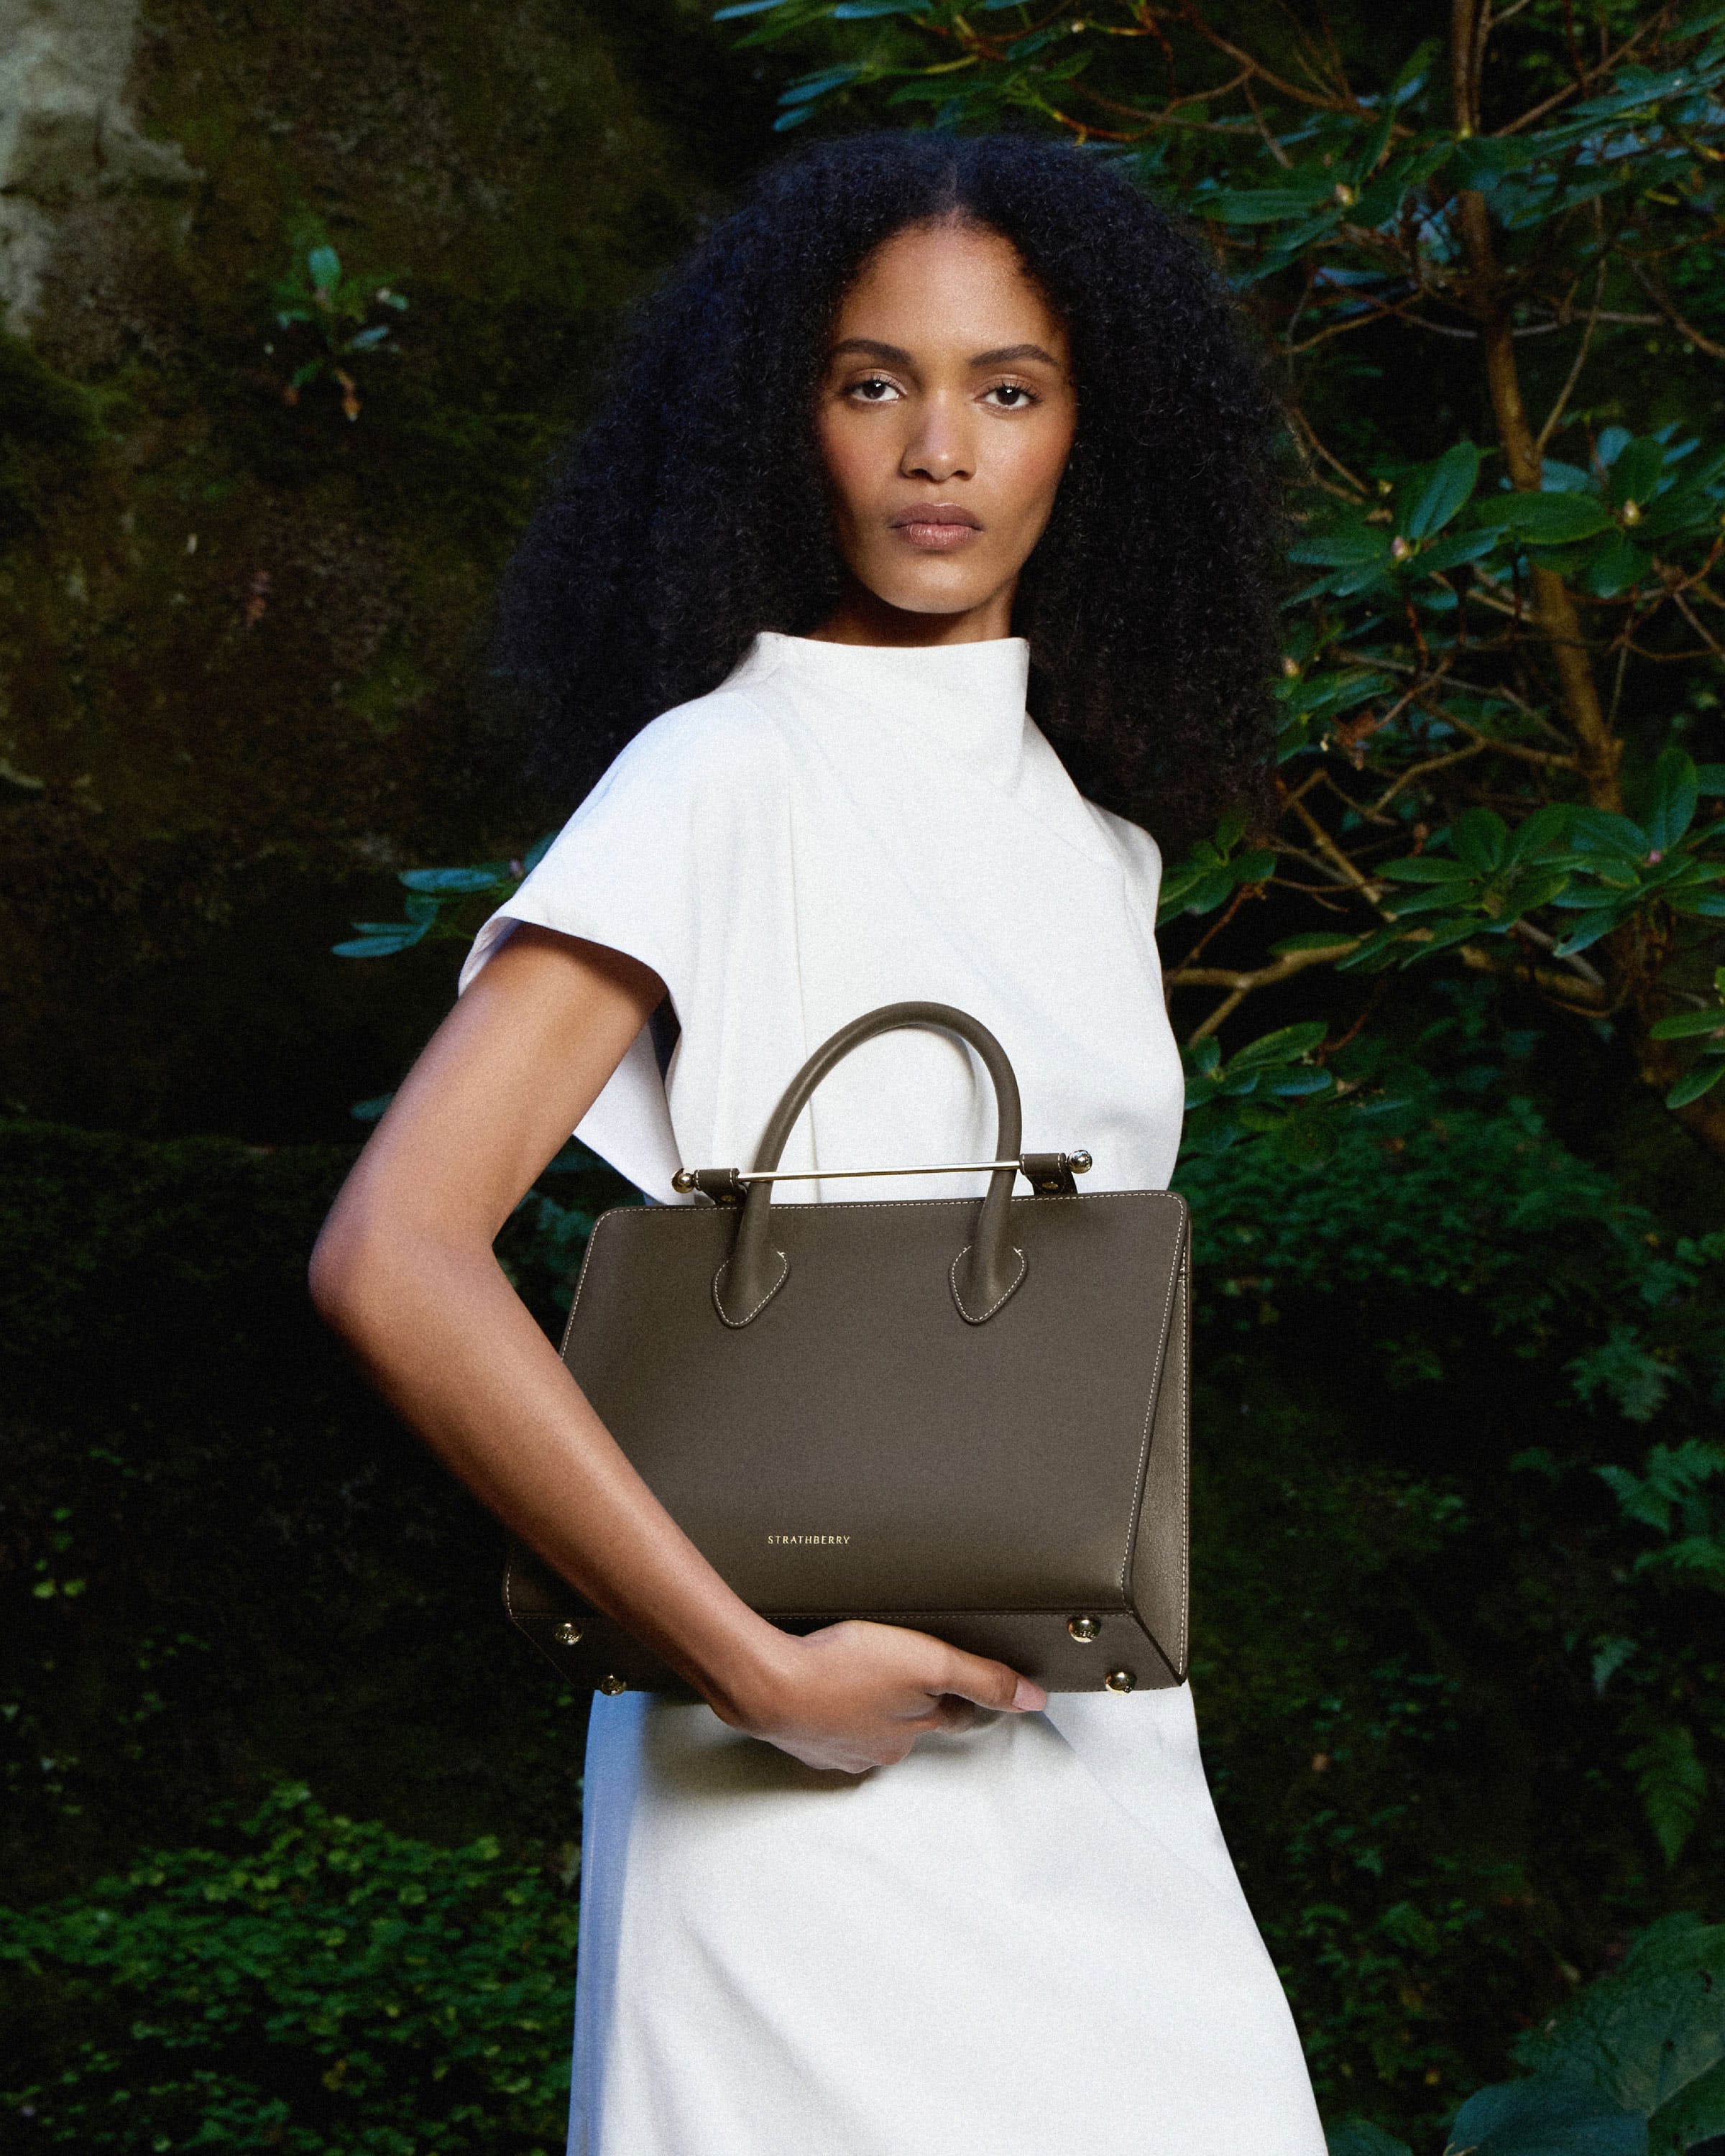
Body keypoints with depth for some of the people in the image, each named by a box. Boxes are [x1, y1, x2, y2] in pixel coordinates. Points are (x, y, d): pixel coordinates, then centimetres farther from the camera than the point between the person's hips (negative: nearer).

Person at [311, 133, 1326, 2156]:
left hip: (1097, 1765, 6)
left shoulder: (1091, 822, 12)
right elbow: (392, 1260, -20)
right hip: (826, 1781, -6)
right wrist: (757, 1670, -19)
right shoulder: (724, 782, -10)